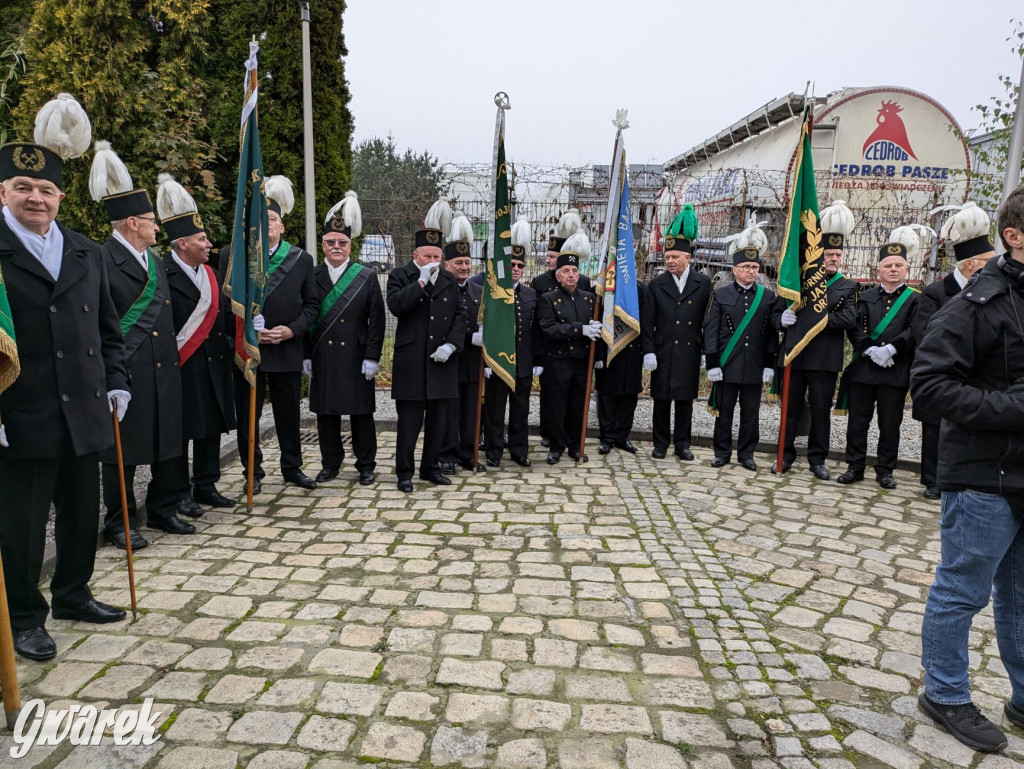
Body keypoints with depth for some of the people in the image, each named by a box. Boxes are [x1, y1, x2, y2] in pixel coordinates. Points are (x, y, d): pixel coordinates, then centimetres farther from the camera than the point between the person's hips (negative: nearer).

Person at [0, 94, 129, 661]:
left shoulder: (86, 254, 11)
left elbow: (108, 328, 16)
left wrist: (116, 382, 6)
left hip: (85, 415, 6)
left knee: (82, 514, 17)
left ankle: (73, 595, 36)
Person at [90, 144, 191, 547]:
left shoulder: (155, 261, 16)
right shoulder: (102, 261, -11)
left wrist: (174, 357, 15)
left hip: (164, 371, 7)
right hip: (126, 374, -7)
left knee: (167, 444, 13)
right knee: (123, 451, 4)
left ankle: (163, 509, 27)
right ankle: (119, 522, 17)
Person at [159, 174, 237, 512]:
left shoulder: (210, 273, 10)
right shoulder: (164, 276, -13)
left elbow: (225, 315, 10)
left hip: (213, 366, 7)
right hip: (180, 369, -7)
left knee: (212, 428, 13)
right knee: (180, 431, 5)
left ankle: (206, 486, 25)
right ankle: (181, 493, 16)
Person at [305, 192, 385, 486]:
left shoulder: (367, 277, 1)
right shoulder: (311, 277, 5)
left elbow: (377, 321, -2)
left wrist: (372, 357, -8)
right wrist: (306, 356, 1)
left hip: (356, 358, -2)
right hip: (322, 358, 2)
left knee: (361, 412, 5)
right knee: (325, 412, 9)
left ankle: (366, 465, 17)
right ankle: (330, 463, 24)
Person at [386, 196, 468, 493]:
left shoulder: (449, 280, 12)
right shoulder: (400, 276, 1)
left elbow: (460, 315, 9)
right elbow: (395, 305, -17)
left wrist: (451, 344, -6)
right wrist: (422, 280, -18)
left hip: (442, 361, 4)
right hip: (411, 362, -4)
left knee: (438, 419, 11)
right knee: (409, 421, 1)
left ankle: (430, 468, 24)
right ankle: (404, 472, 13)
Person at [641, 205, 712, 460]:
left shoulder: (703, 283, 2)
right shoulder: (656, 285, 1)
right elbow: (647, 322, 0)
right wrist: (648, 351, -7)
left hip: (690, 353, 1)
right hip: (663, 353, 0)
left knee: (685, 400, 9)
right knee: (661, 400, 6)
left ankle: (682, 444, 20)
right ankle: (661, 443, 18)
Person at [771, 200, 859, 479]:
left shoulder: (848, 287, 4)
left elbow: (849, 318, -13)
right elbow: (776, 315, 5)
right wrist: (782, 319, -18)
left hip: (825, 360, -1)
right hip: (794, 356, 1)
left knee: (821, 410, 6)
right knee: (791, 408, 9)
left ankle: (817, 459, 17)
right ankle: (786, 454, 19)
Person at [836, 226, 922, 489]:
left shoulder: (915, 299, 5)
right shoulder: (866, 297, 10)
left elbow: (914, 331, -7)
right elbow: (855, 329, 0)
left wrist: (890, 349, -20)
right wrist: (871, 350, -14)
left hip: (896, 372, -1)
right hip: (862, 370, 2)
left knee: (890, 425, 6)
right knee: (857, 422, 5)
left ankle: (885, 471, 18)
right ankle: (855, 467, 16)